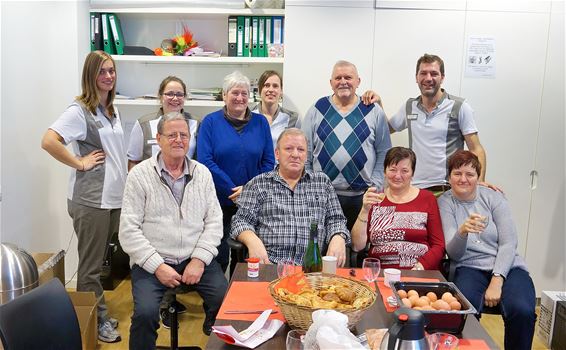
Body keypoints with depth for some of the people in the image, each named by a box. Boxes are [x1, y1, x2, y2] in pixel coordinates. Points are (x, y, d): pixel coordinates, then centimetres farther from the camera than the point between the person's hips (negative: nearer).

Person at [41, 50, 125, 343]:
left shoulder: (111, 109, 14)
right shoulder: (79, 110, -12)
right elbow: (48, 141, -25)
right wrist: (79, 163, -18)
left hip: (114, 195, 8)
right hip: (90, 198, -8)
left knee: (101, 260, 17)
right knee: (91, 265, 4)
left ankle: (101, 316, 30)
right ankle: (96, 322, 17)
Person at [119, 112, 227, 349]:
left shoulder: (203, 173, 8)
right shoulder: (139, 175, -2)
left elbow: (214, 221, 5)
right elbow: (128, 230, -6)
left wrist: (199, 259, -9)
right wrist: (157, 266, -13)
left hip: (196, 259, 3)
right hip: (152, 262, -2)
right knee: (146, 312, -27)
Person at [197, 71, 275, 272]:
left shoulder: (260, 122, 7)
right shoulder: (211, 122, 0)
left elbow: (268, 162, 5)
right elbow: (205, 161, -8)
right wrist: (235, 192, -13)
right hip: (219, 201, -2)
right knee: (218, 257, 3)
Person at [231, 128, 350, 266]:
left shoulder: (323, 182, 20)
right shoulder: (257, 184, 13)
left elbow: (336, 220, 17)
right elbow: (241, 220, 8)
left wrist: (338, 239, -6)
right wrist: (253, 240, -14)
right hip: (269, 264, -1)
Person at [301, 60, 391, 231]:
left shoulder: (374, 112, 6)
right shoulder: (317, 110, 7)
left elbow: (383, 153, 6)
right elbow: (305, 153, 7)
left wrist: (374, 186, -3)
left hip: (363, 196, 0)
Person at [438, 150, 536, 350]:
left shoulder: (493, 197, 5)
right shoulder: (445, 202, 3)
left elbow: (509, 243, -1)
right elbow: (453, 253, -5)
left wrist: (496, 281, -14)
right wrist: (462, 231, -28)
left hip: (506, 267, 1)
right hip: (470, 268, -1)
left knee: (522, 311, -28)